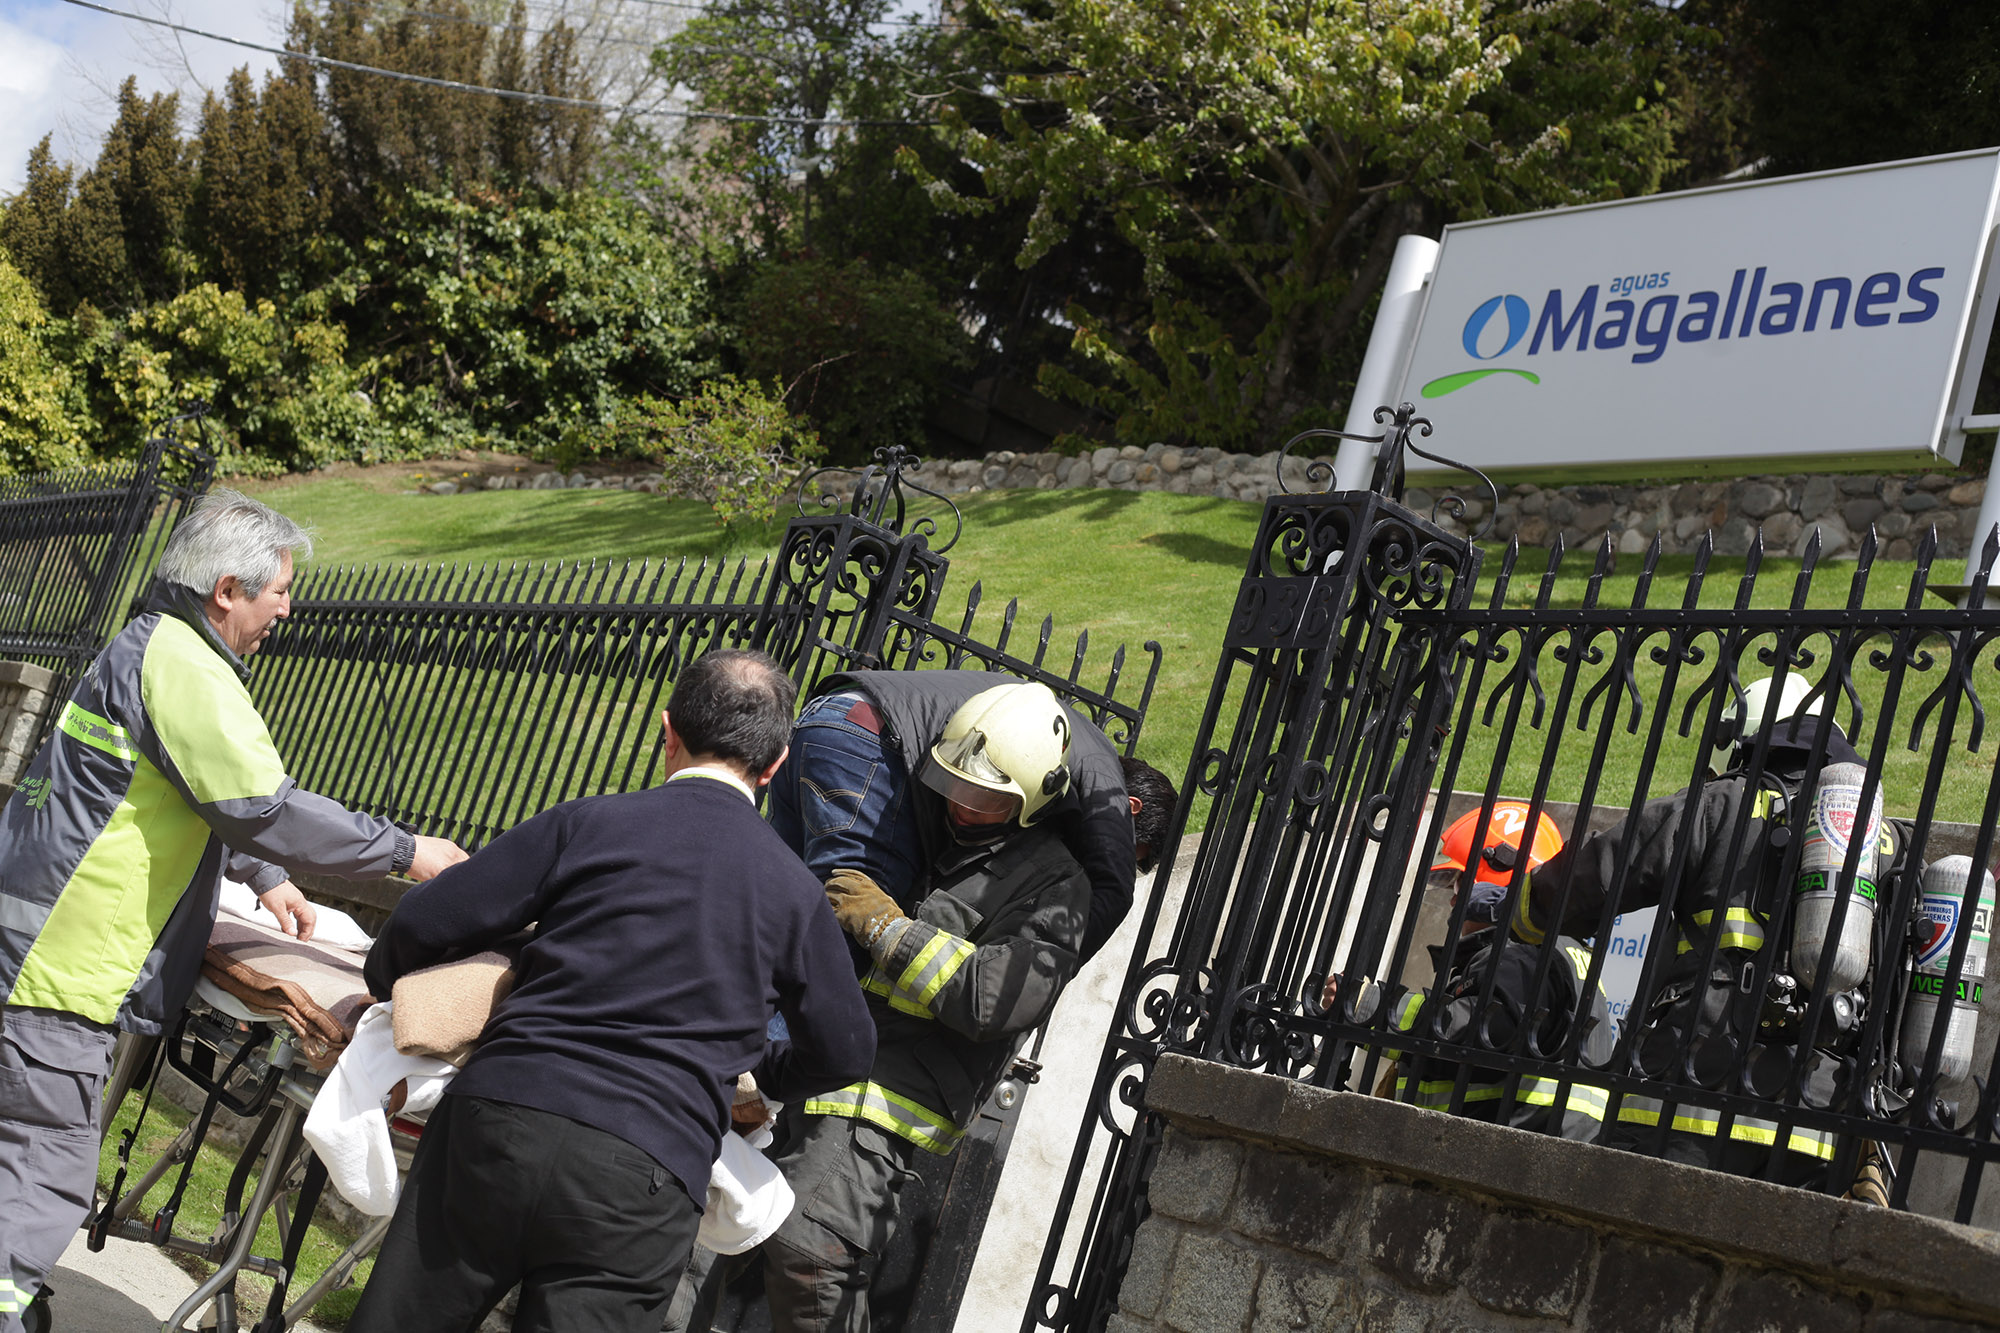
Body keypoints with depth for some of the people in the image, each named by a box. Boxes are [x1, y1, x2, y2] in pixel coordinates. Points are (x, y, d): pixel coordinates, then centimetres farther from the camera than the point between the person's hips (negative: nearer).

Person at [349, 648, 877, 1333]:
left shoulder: (587, 824, 5)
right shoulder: (795, 892, 10)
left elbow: (425, 923, 4)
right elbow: (845, 1053, 20)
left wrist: (384, 984, 26)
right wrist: (759, 1071, 41)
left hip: (496, 1121, 0)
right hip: (645, 1177, 0)